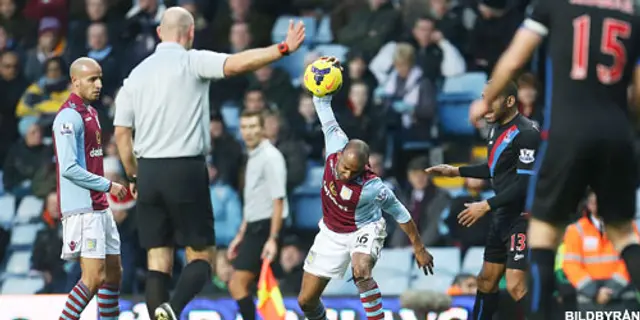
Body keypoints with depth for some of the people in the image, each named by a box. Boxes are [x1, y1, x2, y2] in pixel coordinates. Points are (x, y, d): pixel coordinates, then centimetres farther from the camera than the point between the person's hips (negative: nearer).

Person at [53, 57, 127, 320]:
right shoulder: (69, 116, -14)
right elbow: (69, 168, -20)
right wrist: (108, 185, -15)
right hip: (83, 209, -10)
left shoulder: (90, 112, 16)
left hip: (100, 207, 10)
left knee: (114, 272, 12)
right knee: (94, 277, -14)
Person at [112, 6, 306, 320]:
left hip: (148, 172, 5)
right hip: (186, 170, -5)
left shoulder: (136, 74, 11)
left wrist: (134, 177, 20)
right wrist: (283, 48, -24)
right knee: (201, 256, 2)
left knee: (158, 261, 7)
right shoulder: (192, 62, -5)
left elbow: (121, 133, 10)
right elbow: (236, 63, -22)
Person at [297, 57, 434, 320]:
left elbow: (399, 212, -16)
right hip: (332, 233, 5)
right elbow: (324, 109, -12)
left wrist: (419, 248, -9)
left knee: (361, 271, -40)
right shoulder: (336, 146, -23)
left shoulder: (372, 187, -32)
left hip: (364, 230, -5)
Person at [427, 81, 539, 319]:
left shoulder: (526, 133, -19)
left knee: (516, 287, -17)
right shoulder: (497, 128, 10)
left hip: (522, 217, -10)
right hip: (503, 216, 10)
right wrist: (457, 171, 25)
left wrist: (487, 206, -22)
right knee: (486, 281, 16)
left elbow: (525, 183, -24)